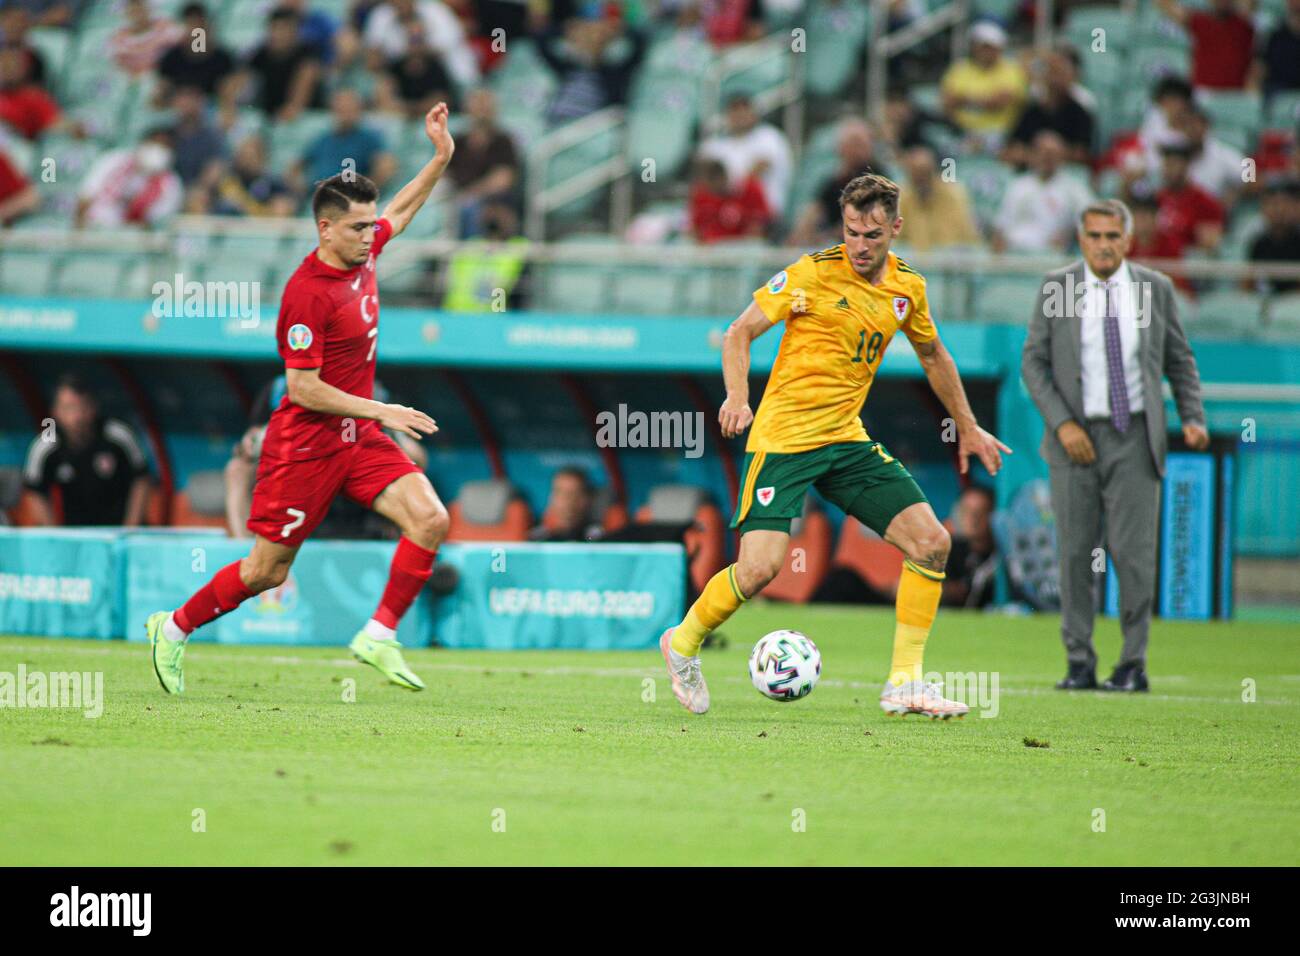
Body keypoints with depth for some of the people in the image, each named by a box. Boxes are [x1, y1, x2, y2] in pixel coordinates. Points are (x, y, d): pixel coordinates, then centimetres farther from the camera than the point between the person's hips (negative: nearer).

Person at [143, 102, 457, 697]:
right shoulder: (307, 293, -21)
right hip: (306, 443, -7)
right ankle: (173, 629, 22)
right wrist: (382, 412, -20)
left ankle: (379, 637, -7)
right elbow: (305, 390, -21)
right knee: (267, 570, 1)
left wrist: (441, 157, 17)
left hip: (359, 438, 7)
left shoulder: (362, 252, 3)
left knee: (430, 519, -13)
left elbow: (400, 210, 26)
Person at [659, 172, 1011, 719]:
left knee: (931, 542, -7)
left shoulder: (907, 288, 6)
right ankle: (683, 644, 11)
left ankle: (904, 684, 1)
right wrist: (737, 397, -23)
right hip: (783, 439, -6)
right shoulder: (811, 274, -11)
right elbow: (739, 334, -6)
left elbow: (932, 355, 24)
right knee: (760, 568, -17)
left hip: (848, 439, 6)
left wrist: (967, 427, 28)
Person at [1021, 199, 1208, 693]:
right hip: (1076, 437, 0)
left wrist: (1192, 419, -4)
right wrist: (1062, 424, -10)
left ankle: (1133, 665, 1)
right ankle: (1079, 664, 9)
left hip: (1134, 437, 0)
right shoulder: (1057, 287, 1)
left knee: (1132, 551, -6)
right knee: (1074, 552, 1)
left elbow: (1180, 360, 11)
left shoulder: (1155, 289, 3)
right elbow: (1033, 362, 1)